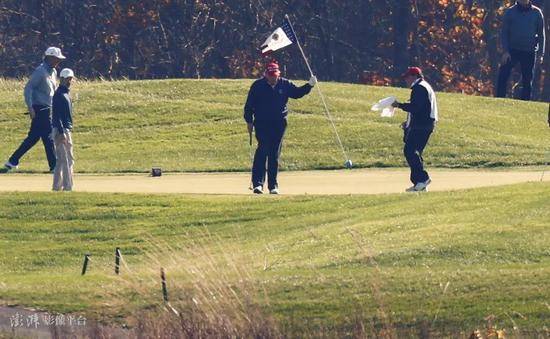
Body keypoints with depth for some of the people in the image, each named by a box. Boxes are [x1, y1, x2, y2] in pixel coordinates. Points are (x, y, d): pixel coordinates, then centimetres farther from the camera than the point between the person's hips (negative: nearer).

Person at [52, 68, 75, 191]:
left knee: (61, 160, 12)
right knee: (67, 159, -10)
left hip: (67, 130, 10)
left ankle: (57, 186, 15)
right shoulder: (59, 94, -13)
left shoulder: (66, 94, 17)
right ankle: (68, 186, -10)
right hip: (61, 130, -10)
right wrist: (62, 133, -24)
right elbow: (56, 115, -19)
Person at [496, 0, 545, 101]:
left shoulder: (536, 12, 2)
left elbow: (541, 35, 6)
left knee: (527, 80, 3)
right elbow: (504, 33, 2)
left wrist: (541, 54, 0)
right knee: (503, 76, -12)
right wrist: (506, 51, -9)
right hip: (512, 50, -1)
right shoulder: (510, 12, 0)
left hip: (529, 52, 1)